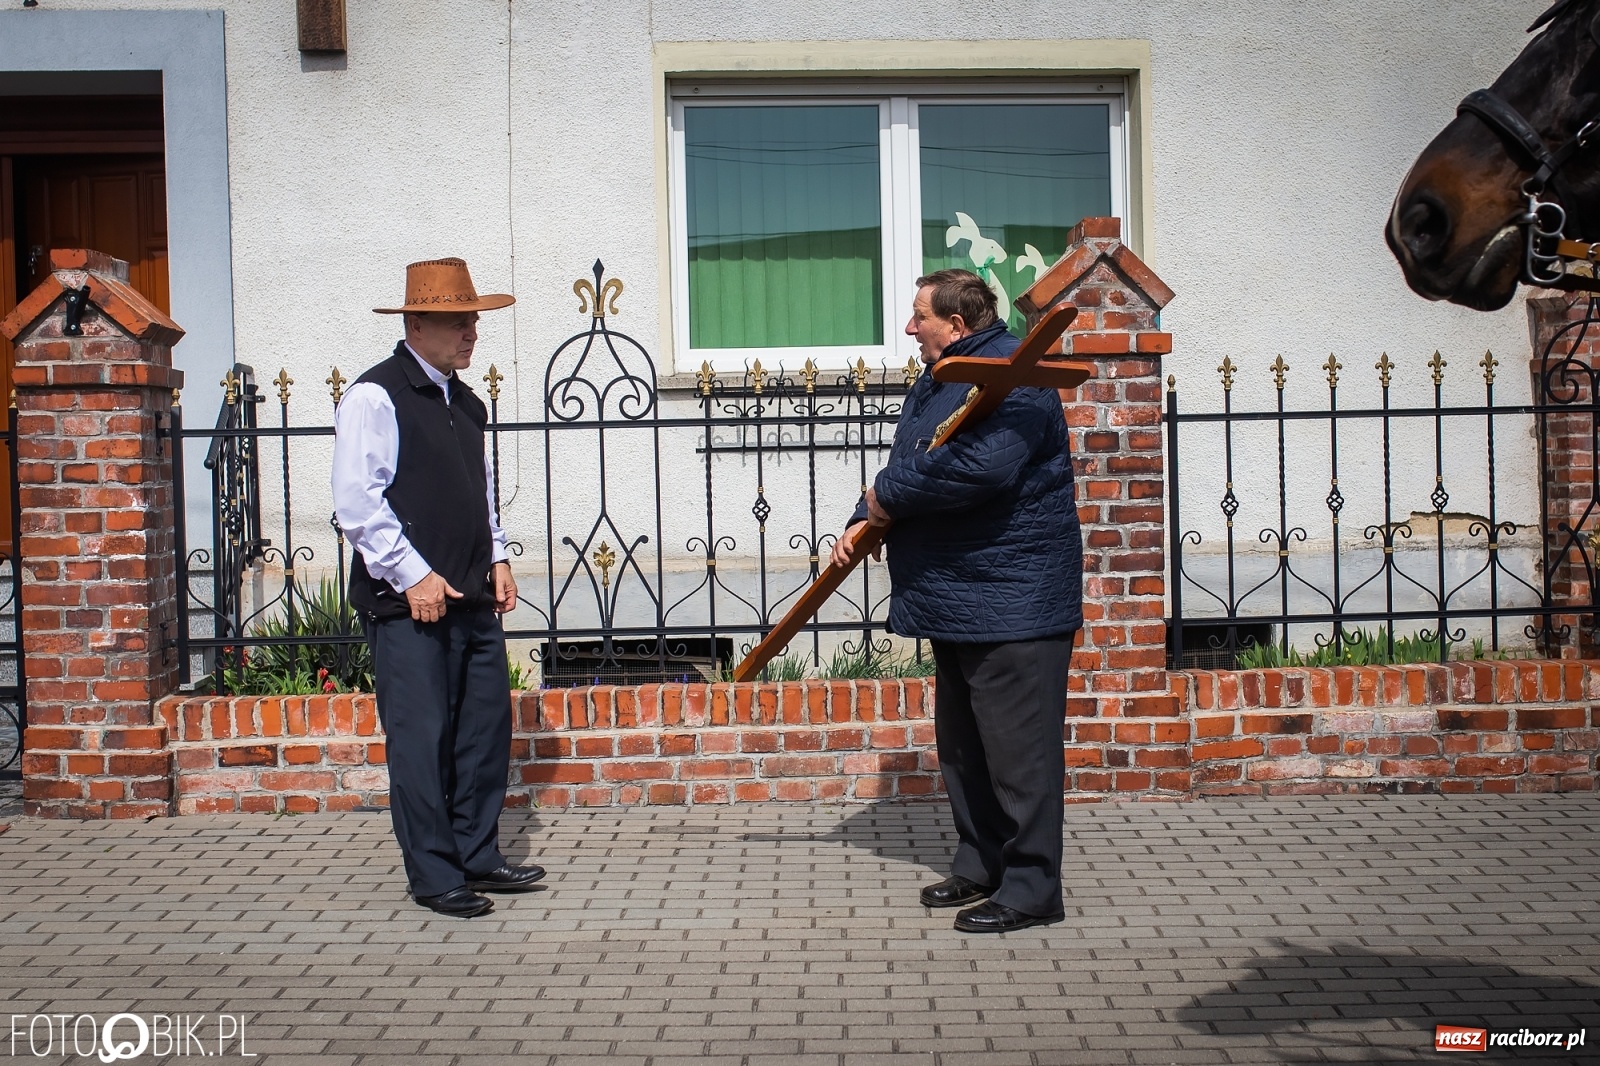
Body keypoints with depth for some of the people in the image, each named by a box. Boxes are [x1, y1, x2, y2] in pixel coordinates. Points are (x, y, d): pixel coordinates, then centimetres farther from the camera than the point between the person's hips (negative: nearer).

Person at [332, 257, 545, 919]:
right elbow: (357, 503, -14)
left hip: (473, 598, 8)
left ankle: (478, 857, 22)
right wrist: (414, 575, -16)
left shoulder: (466, 404, 17)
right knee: (422, 738, -3)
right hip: (407, 603, -8)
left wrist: (496, 558, 14)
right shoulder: (375, 398, -8)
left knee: (487, 728, 10)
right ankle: (434, 876, 6)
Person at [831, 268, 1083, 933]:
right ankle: (979, 866, 29)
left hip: (1012, 600, -11)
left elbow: (982, 466, -31)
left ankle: (1031, 890, 1)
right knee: (961, 745, 17)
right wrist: (862, 524, 3)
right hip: (954, 600, 11)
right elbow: (907, 469, 22)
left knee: (1017, 750, -6)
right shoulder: (934, 382, 17)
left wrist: (889, 494, -19)